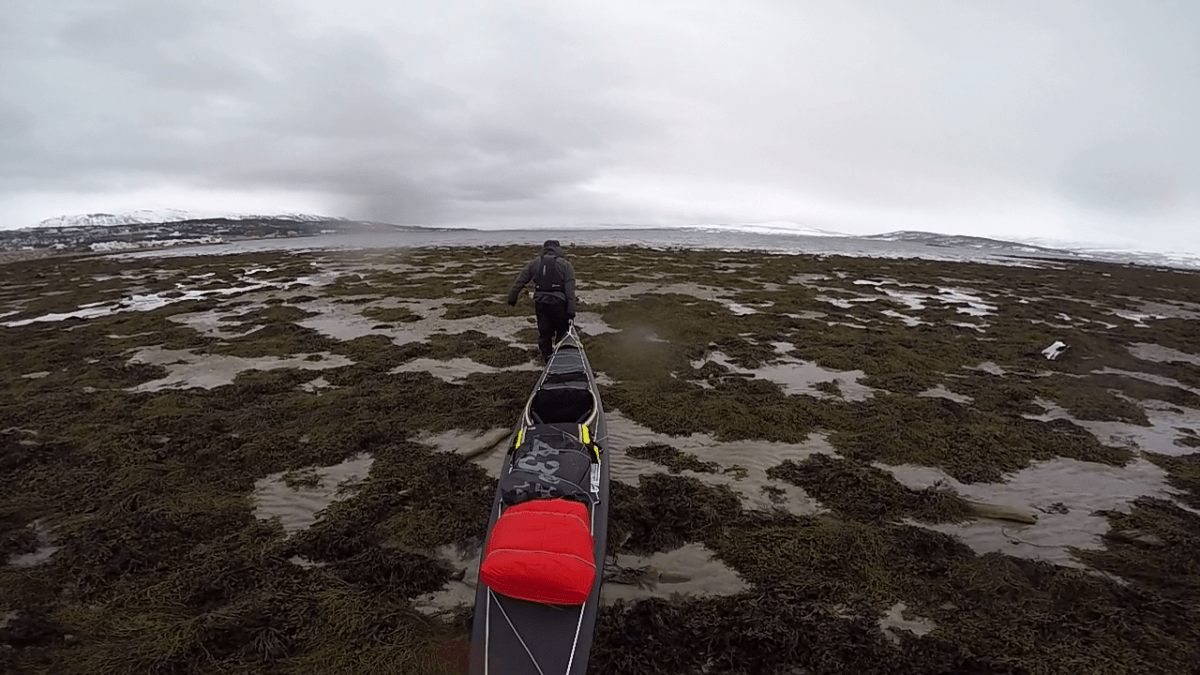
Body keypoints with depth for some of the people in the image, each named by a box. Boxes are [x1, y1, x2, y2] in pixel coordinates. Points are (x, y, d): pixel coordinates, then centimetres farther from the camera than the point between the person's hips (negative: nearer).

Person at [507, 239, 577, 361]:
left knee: (544, 332, 12)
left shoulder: (534, 263, 9)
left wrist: (512, 299, 21)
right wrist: (571, 313, -8)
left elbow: (519, 283, 9)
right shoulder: (566, 265, 1)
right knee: (562, 332, 15)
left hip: (540, 303, 3)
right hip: (559, 304, -3)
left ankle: (548, 360, 16)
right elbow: (570, 291, -7)